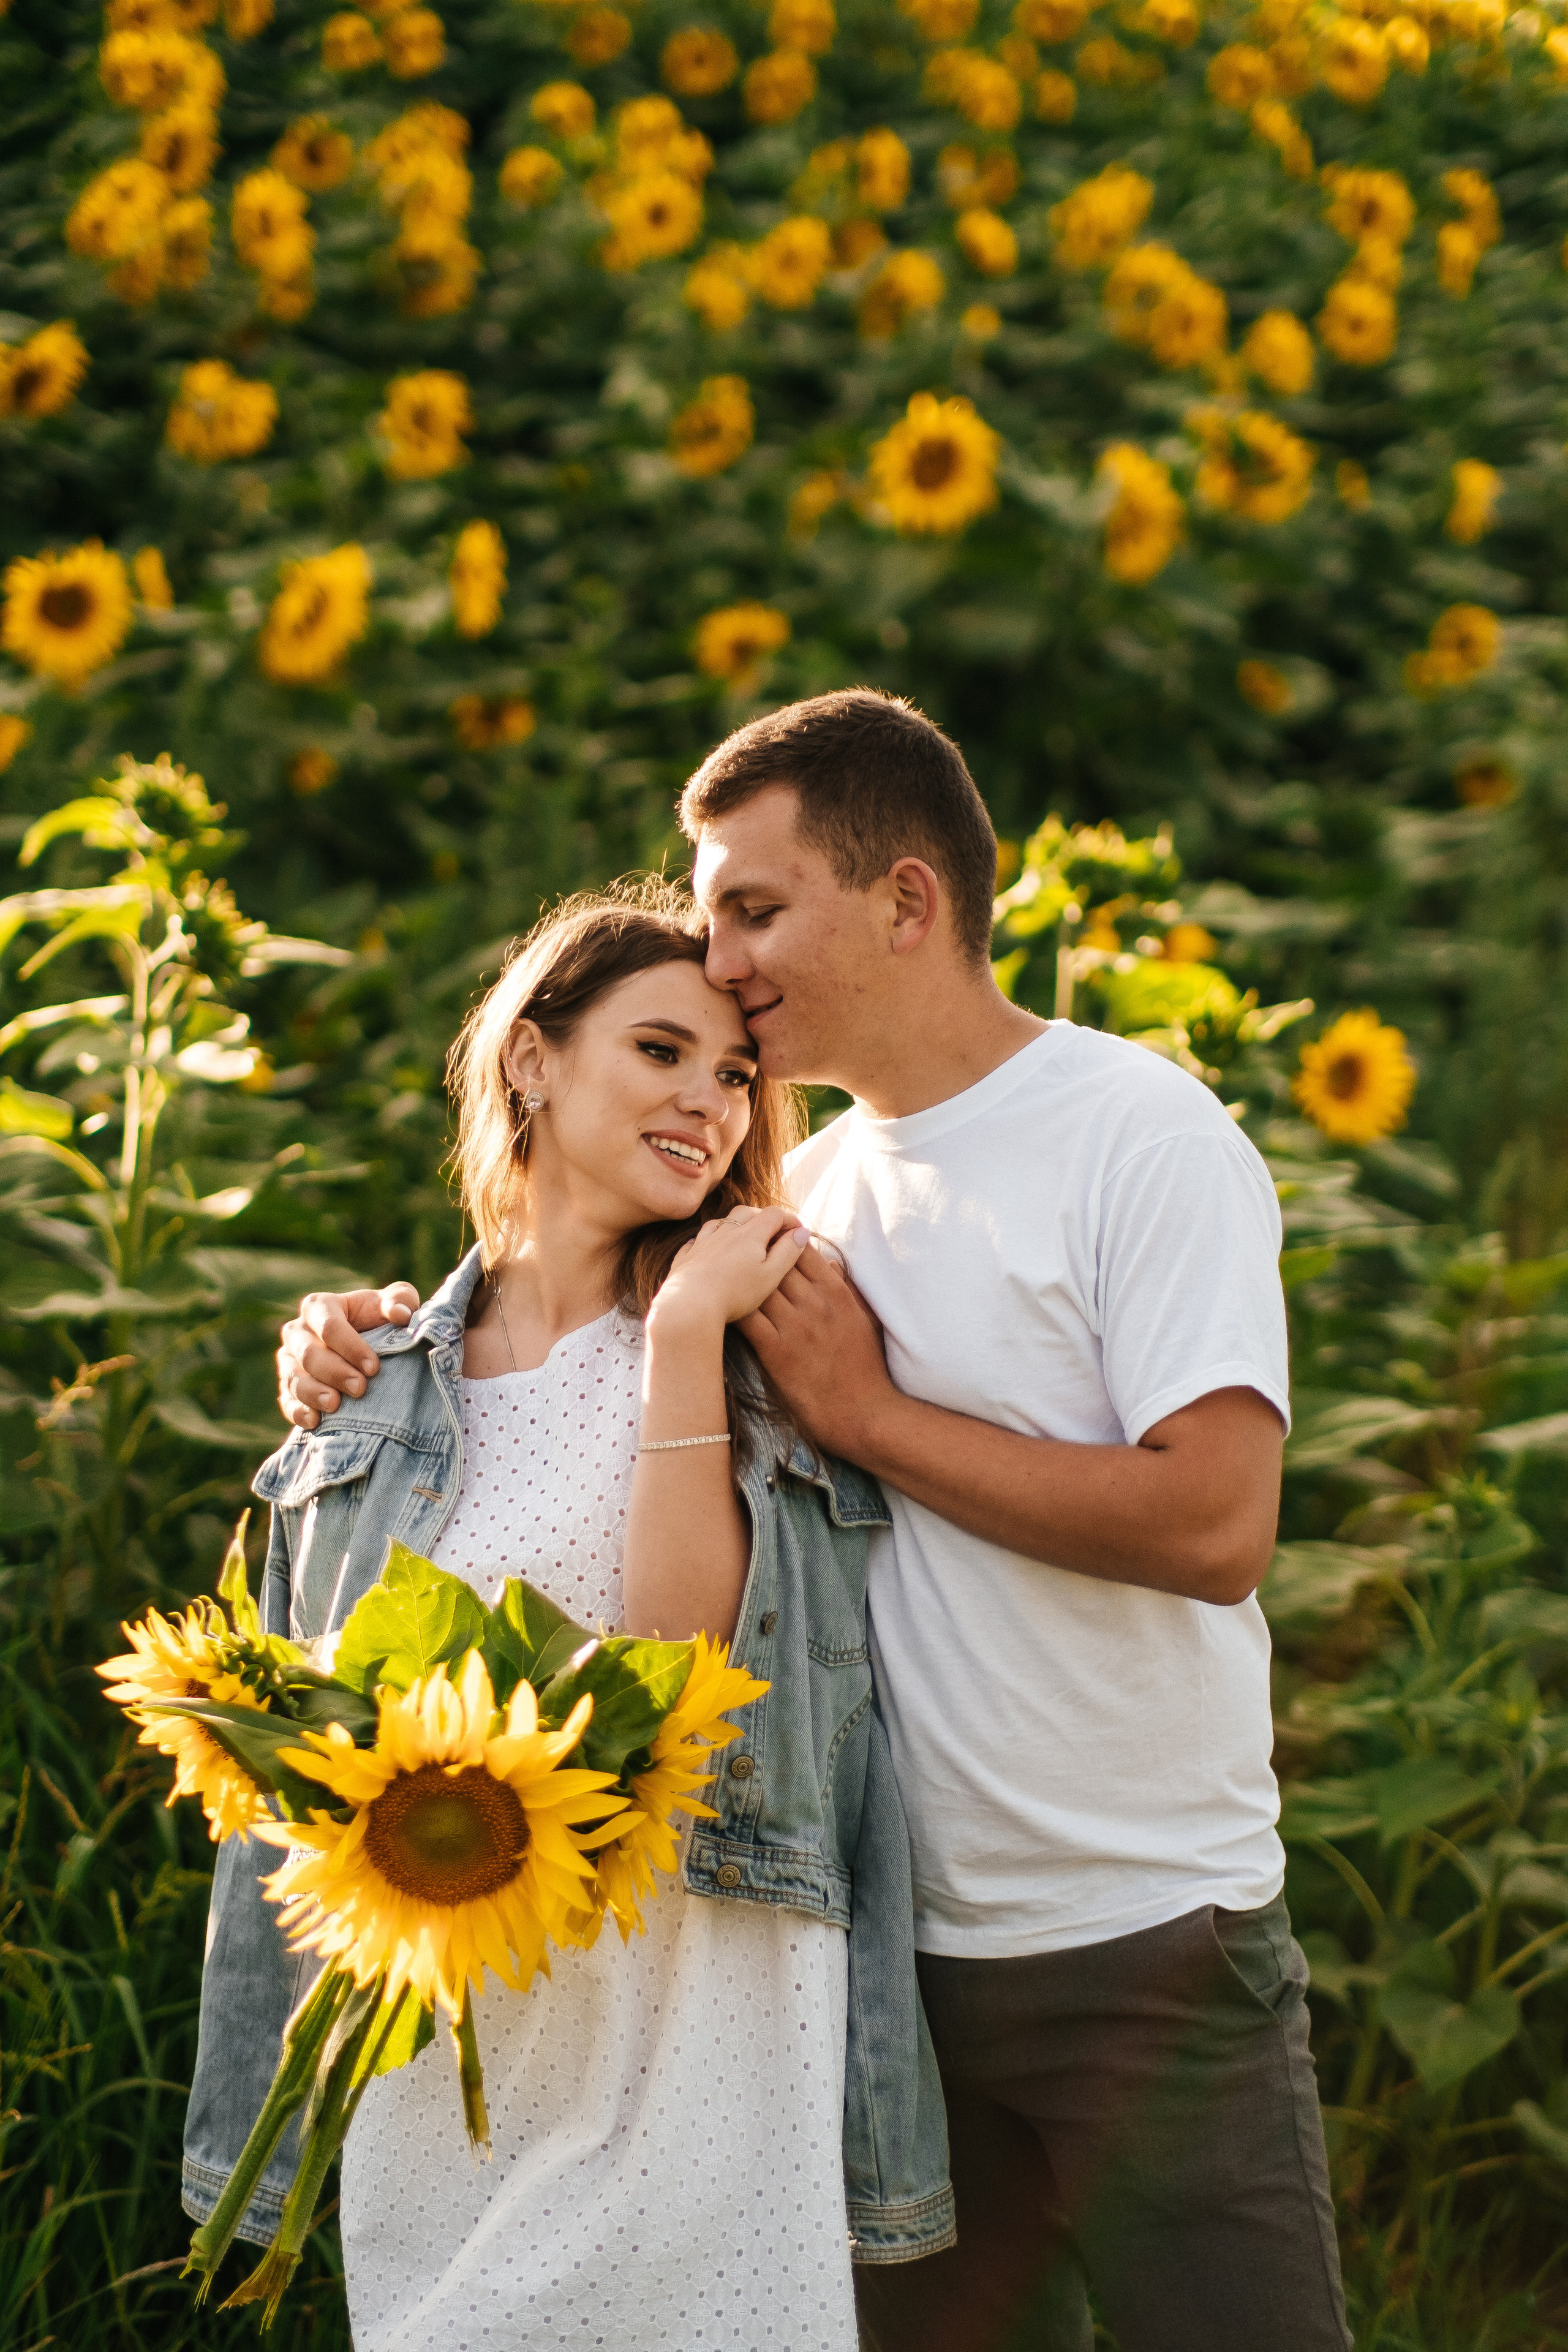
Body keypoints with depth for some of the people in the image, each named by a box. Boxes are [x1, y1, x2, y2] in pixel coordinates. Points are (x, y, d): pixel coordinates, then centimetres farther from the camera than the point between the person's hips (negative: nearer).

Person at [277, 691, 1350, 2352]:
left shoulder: (1142, 1137, -10)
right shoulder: (811, 1186, 10)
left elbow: (1215, 1524, -21)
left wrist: (869, 1414, -15)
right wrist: (379, 1341, 1)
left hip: (1149, 1952, -6)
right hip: (910, 1950, 6)